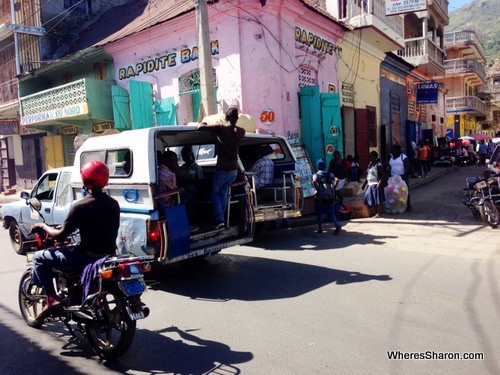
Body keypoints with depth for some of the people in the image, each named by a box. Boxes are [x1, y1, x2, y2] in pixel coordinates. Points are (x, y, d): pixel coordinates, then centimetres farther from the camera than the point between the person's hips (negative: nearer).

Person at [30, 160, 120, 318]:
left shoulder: (81, 206, -16)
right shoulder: (113, 204, 2)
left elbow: (60, 235, -11)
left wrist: (43, 226, 6)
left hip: (87, 257, -7)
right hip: (108, 254, 7)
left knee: (39, 257, 9)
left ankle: (52, 298, 2)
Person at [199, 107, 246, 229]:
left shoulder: (221, 128, -10)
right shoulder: (241, 131, 4)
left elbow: (201, 127, -13)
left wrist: (207, 125, 7)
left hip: (222, 168, -4)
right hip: (234, 169, 5)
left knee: (215, 192, 12)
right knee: (224, 191, 22)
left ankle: (219, 220, -1)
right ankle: (222, 217, 23)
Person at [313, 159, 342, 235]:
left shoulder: (316, 175, -3)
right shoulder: (329, 174, 6)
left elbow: (314, 181, -25)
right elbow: (336, 180, -7)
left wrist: (317, 189, -14)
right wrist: (333, 188, -1)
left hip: (319, 196, -3)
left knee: (319, 213, 12)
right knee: (331, 212, 6)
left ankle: (320, 228, 18)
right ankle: (337, 225, -13)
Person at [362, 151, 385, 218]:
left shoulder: (378, 165, -9)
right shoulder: (369, 164, 14)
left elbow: (383, 175, -15)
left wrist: (380, 183, -26)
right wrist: (364, 184, 18)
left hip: (376, 185, -8)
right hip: (370, 185, 8)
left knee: (378, 200, -2)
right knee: (372, 199, 11)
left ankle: (379, 214, 5)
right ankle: (376, 213, 22)